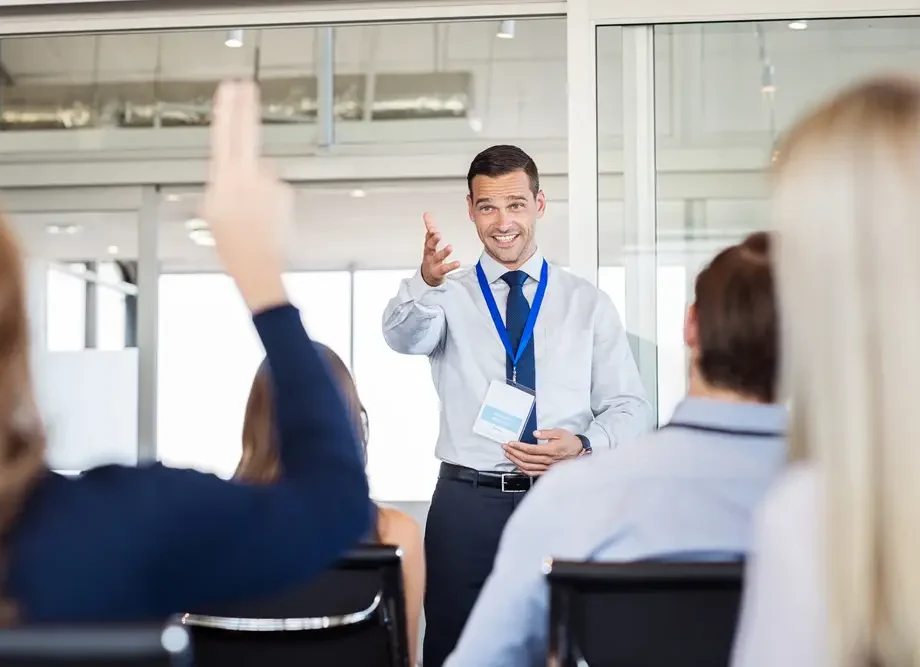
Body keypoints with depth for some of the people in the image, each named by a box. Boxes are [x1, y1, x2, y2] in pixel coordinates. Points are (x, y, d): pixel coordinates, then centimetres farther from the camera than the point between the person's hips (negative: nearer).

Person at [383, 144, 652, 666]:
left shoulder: (588, 303, 9)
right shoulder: (450, 298, 6)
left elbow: (631, 408, 7)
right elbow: (404, 335, -17)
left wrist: (583, 446, -14)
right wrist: (427, 281, -39)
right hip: (468, 503, 0)